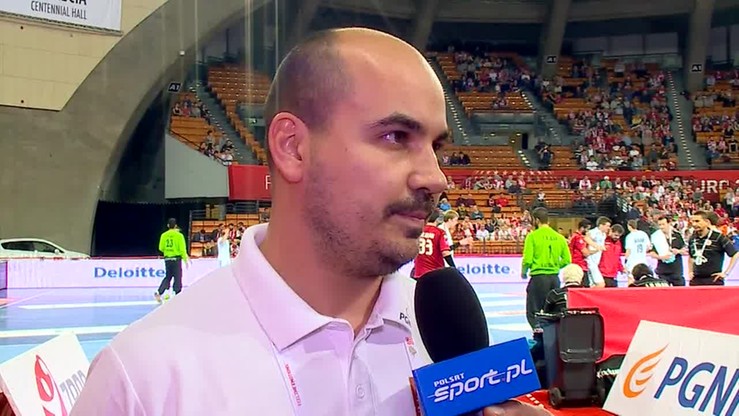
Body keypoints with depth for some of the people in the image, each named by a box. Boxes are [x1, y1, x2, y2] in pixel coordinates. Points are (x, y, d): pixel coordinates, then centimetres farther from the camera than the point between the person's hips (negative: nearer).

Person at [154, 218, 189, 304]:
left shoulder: (164, 235, 1)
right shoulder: (179, 235, -8)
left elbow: (161, 248, 4)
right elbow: (182, 249, -9)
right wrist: (185, 260, 0)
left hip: (167, 259, 4)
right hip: (176, 259, -4)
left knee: (167, 277, 16)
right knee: (177, 278, 3)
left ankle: (159, 293, 2)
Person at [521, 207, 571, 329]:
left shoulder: (533, 236, -7)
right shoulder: (559, 237, 6)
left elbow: (527, 259, -12)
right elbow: (566, 260, 4)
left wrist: (523, 272, 7)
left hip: (538, 277, -5)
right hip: (555, 277, 5)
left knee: (533, 313, 1)